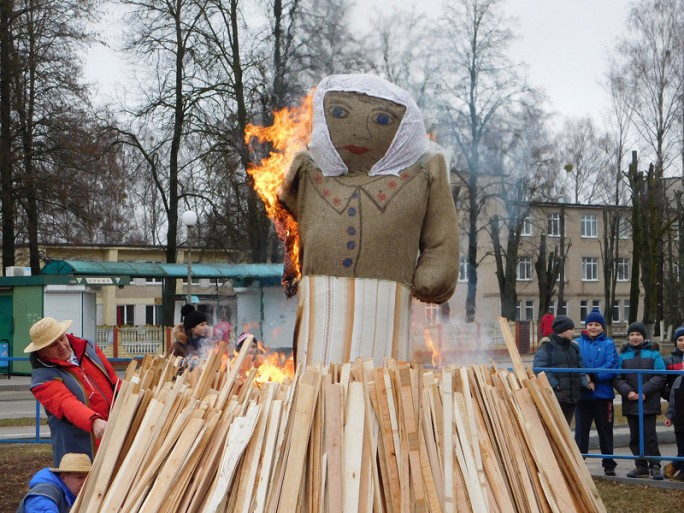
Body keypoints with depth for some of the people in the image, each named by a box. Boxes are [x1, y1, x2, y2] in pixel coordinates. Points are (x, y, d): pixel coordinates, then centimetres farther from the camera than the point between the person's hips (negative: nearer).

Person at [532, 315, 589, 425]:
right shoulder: (547, 346, -4)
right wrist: (554, 384, -19)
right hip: (555, 396, -7)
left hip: (572, 396, 7)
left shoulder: (574, 347, 18)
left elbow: (580, 367, 19)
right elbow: (539, 367, -14)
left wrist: (584, 383, 0)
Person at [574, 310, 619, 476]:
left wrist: (593, 376, -20)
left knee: (605, 430, 10)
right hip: (583, 395, 0)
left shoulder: (608, 344, 0)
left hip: (603, 394, 0)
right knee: (581, 430, 4)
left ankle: (609, 464, 19)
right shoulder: (578, 343, 2)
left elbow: (611, 367, -10)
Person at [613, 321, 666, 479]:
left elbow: (660, 376, -5)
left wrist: (644, 391, -15)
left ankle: (655, 466, -3)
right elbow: (617, 378, 4)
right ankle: (641, 467, 14)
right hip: (630, 402, 3)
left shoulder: (653, 354, 3)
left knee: (649, 434, -7)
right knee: (635, 436, 7)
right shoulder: (623, 355, 10)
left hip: (649, 402, -3)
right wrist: (628, 391, -13)